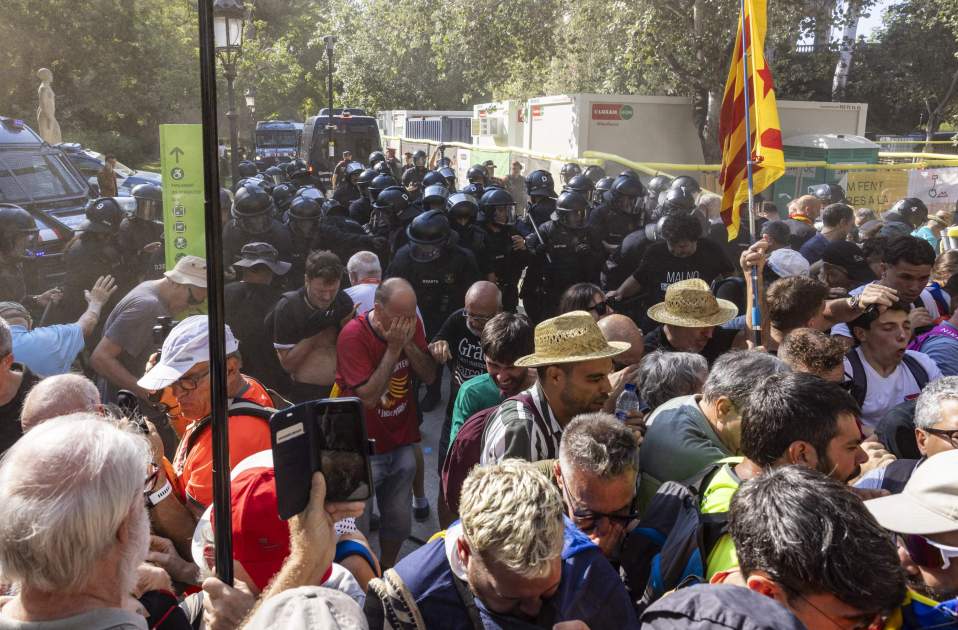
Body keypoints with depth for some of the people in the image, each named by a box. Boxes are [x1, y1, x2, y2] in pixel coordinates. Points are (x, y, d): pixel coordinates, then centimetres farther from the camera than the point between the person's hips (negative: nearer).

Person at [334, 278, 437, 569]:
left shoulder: (411, 325, -3)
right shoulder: (354, 335, -20)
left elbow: (429, 376, -3)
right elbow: (369, 397, -23)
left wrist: (409, 344, -19)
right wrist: (393, 348, -26)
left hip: (401, 443, 5)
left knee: (399, 522, 17)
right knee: (357, 527, 6)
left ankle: (387, 571, 41)